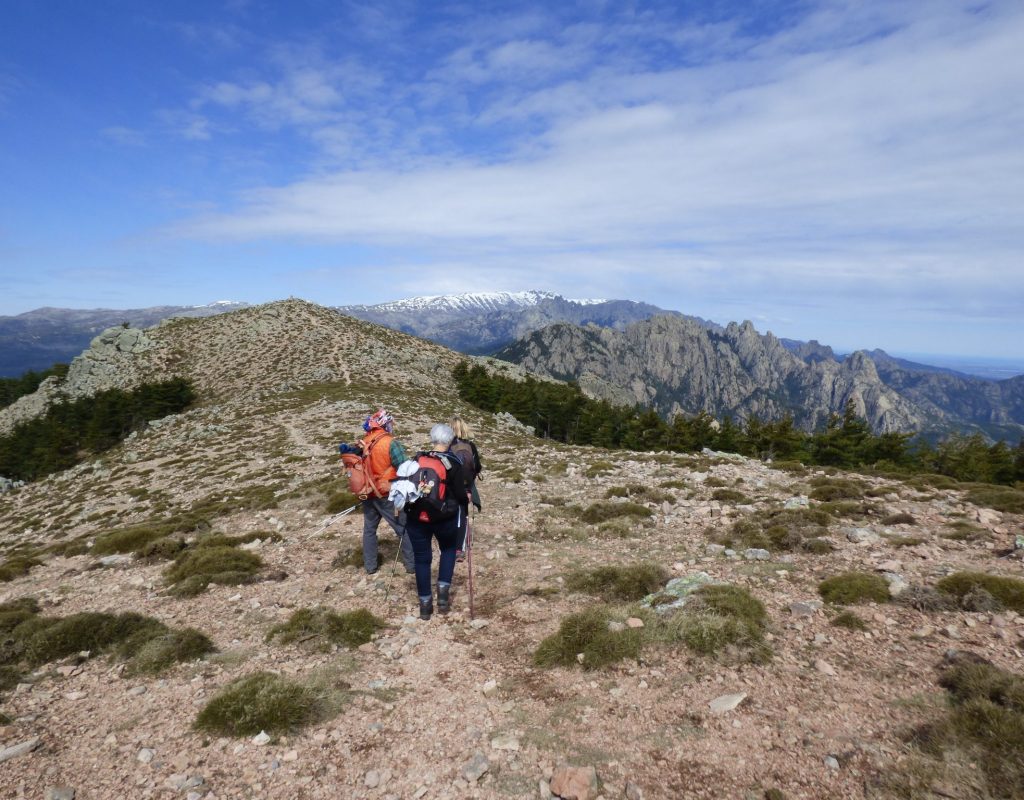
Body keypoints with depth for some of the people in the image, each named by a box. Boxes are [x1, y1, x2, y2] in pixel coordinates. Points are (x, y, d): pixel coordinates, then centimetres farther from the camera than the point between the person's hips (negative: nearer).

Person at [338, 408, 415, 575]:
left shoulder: (364, 442, 1)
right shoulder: (391, 443, -17)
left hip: (368, 494, 6)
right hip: (387, 496, -5)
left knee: (369, 529, 20)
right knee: (403, 529, 8)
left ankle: (370, 565, 27)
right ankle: (412, 564, 15)